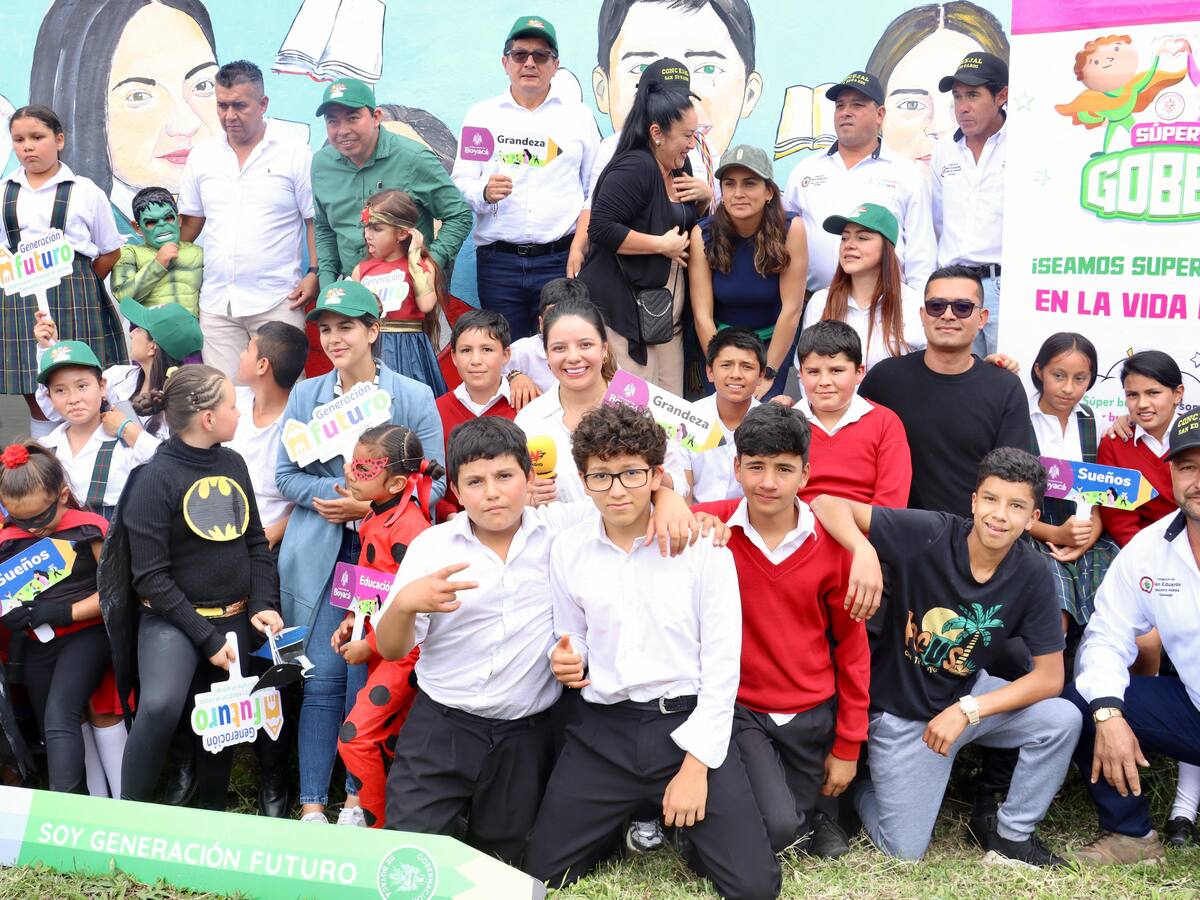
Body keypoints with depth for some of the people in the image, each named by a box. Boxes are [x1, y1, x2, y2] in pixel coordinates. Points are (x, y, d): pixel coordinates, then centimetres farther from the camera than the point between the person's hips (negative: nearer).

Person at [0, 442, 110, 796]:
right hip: (37, 644, 6)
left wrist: (62, 613, -19)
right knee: (48, 730, 13)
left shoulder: (89, 529, -12)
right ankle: (83, 799, 30)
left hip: (85, 633, -6)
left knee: (60, 715, -24)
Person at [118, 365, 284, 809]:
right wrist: (206, 638, -15)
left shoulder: (233, 463, 4)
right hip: (173, 618, -6)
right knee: (160, 706, -28)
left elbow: (256, 542, 12)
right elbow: (151, 576, -14)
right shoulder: (156, 478, -13)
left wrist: (264, 604, -3)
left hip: (234, 619, 6)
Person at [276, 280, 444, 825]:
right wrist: (327, 493, -10)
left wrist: (371, 505, -14)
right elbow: (285, 474, 9)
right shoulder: (305, 395, 11)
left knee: (367, 677, -1)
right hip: (320, 554, 2)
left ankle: (359, 797, 13)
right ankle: (312, 804, 8)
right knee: (321, 677, -1)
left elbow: (433, 481, -1)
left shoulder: (413, 396, 2)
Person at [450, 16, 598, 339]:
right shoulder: (481, 114, 11)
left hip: (560, 258, -1)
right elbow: (460, 182, 6)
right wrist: (484, 192, -16)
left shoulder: (578, 115, 10)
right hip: (498, 260, 1)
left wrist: (579, 247, -5)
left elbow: (595, 192, 6)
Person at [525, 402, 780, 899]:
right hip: (602, 729, 3)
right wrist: (568, 660, -7)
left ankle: (687, 822, 18)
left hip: (689, 720, -3)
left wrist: (696, 764, -11)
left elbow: (722, 662, -6)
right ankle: (630, 816, 28)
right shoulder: (567, 550, 3)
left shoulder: (702, 544, -7)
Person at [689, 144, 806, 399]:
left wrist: (768, 374, -17)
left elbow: (792, 308, -18)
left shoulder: (791, 228, -20)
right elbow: (702, 315, -15)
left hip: (774, 338, -1)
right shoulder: (703, 234, -17)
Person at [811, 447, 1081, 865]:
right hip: (901, 709, -3)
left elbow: (1049, 677, -12)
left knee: (1063, 719, -22)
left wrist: (966, 711, -22)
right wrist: (864, 551, -48)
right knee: (904, 850, -2)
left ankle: (1012, 837, 1)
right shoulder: (930, 534, -24)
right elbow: (828, 504, -29)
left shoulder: (1030, 572, -14)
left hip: (969, 694, 3)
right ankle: (858, 788, 32)